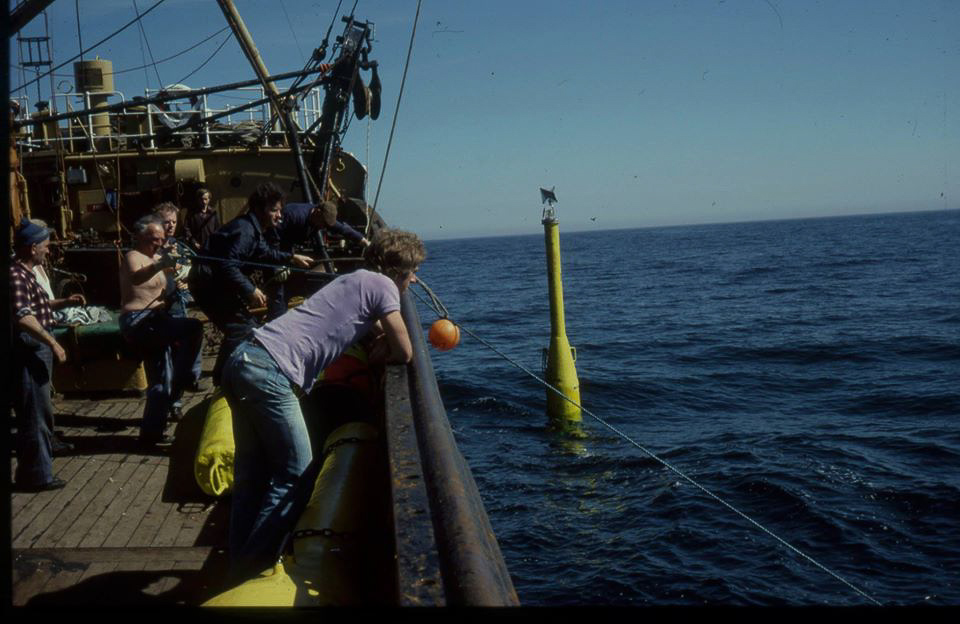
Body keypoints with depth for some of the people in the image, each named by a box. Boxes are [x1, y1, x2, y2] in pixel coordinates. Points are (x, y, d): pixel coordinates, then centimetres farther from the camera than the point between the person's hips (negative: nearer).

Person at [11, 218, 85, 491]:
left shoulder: (25, 272, 13)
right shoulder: (16, 275, -21)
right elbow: (22, 317, -31)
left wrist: (64, 302, 14)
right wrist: (52, 342, -31)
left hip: (36, 347, 11)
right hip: (27, 350, -11)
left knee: (41, 405, 28)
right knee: (34, 410, -4)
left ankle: (45, 446, 48)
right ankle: (35, 475, 3)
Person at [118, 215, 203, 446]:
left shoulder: (155, 258, 19)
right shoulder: (133, 257, -9)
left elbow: (161, 294, 29)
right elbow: (135, 278, -33)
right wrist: (158, 266, -51)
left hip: (153, 323, 9)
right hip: (138, 322, -9)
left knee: (160, 383, 11)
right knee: (193, 327, -26)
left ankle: (151, 432, 21)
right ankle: (180, 382, -16)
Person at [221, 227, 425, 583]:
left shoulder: (358, 280, 25)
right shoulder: (382, 285, -1)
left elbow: (376, 326, 38)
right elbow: (404, 353, 2)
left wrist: (382, 340, 16)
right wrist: (379, 354, 21)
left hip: (244, 359, 9)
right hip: (271, 373, -9)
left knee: (252, 474, 15)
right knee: (295, 476, 0)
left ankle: (240, 566, 22)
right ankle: (253, 568, 4)